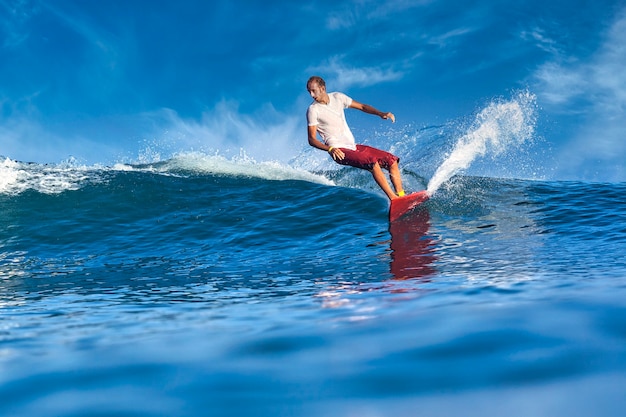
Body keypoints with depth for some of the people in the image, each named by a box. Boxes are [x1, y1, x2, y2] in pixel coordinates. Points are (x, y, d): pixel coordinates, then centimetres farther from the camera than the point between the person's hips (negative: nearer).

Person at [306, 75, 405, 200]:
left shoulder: (337, 97, 6)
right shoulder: (313, 110, -9)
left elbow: (362, 107, 16)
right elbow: (312, 139, -11)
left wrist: (380, 113, -1)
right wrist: (330, 149, -28)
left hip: (353, 146, 7)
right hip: (341, 152, -7)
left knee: (392, 160, 0)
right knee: (372, 162, -29)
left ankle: (401, 196, 3)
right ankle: (393, 198, -26)